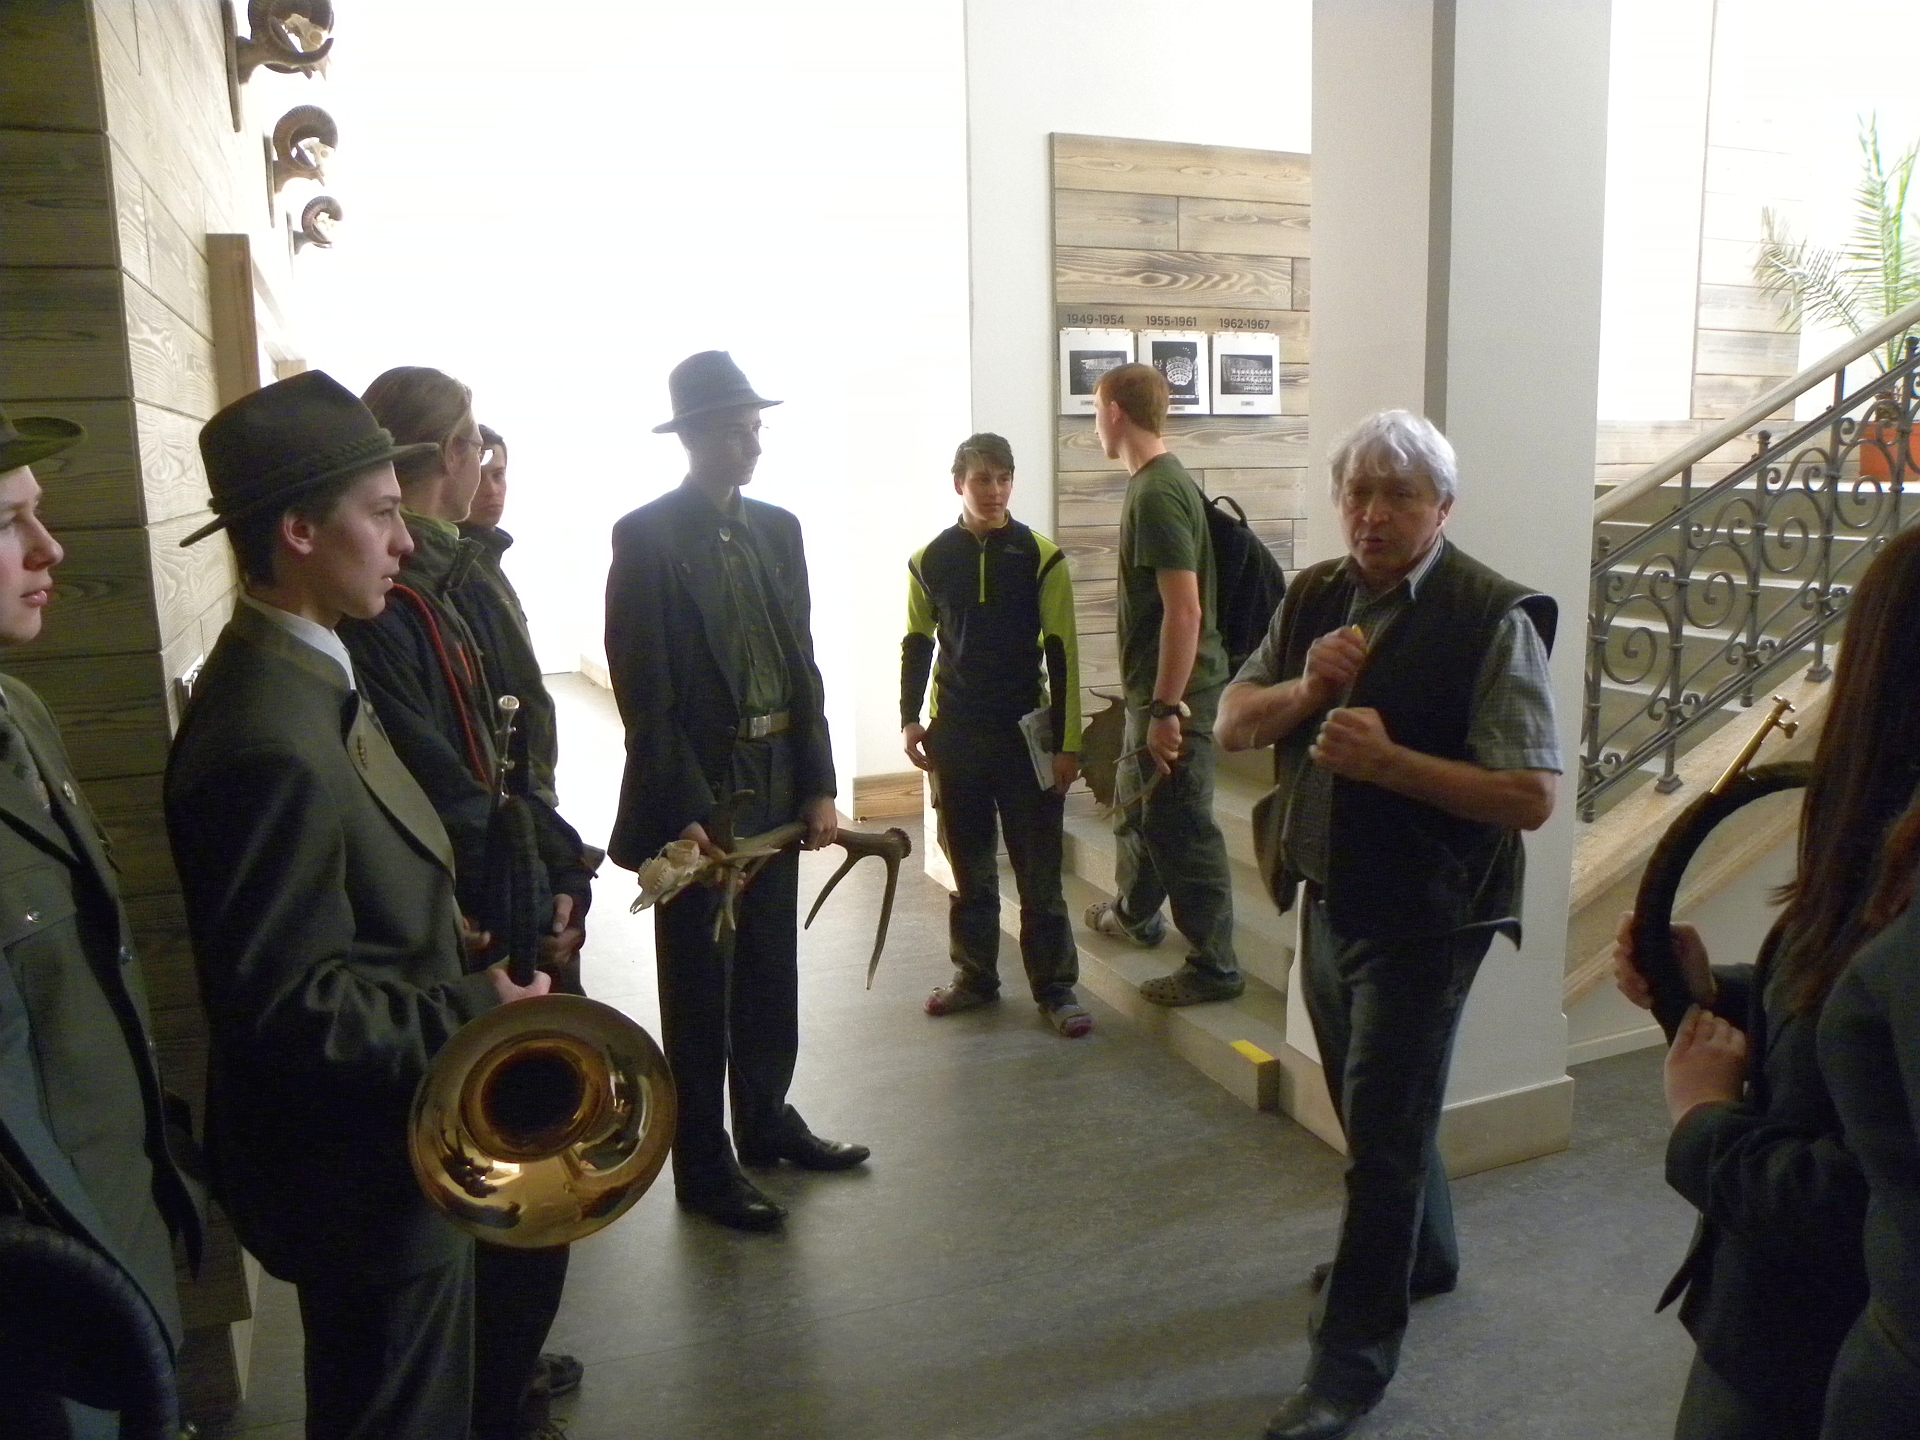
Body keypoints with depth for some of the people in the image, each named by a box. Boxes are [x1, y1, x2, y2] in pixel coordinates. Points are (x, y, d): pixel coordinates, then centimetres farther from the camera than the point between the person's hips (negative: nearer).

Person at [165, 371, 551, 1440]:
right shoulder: (272, 740, -29)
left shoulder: (304, 673, 3)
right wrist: (470, 1012, -20)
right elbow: (285, 1000, -27)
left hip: (387, 1142, 9)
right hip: (362, 1169, -9)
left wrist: (456, 944, 3)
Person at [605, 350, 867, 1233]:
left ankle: (766, 1120, 35)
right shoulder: (646, 537, -9)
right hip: (699, 793, -6)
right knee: (699, 988, 6)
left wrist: (819, 787, 4)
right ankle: (702, 1167, 20)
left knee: (771, 969, 17)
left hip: (779, 785, 6)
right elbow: (644, 694, -13)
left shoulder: (777, 529, 9)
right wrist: (684, 813, -16)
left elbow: (803, 666, 9)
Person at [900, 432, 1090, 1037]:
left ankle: (1055, 988, 13)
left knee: (1039, 871, 2)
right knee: (970, 866, 12)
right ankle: (975, 976, 25)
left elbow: (1062, 653, -4)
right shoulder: (931, 560, 3)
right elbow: (916, 643, 13)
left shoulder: (1041, 557, -4)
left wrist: (1067, 742, -6)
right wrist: (910, 719, 4)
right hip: (955, 735, 2)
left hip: (1025, 732, -2)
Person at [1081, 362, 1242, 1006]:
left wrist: (1166, 709, -25)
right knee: (1135, 803, 25)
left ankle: (1214, 966, 13)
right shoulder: (1157, 481, 10)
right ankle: (1134, 911, 46)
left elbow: (1184, 608, -26)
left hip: (1176, 691, -10)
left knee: (1179, 826, 0)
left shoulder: (1158, 493, -21)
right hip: (1152, 686, 10)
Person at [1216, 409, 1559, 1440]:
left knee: (1383, 1132, 3)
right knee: (1374, 1108, 24)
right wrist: (1305, 688, -16)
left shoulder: (1491, 619, -17)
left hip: (1423, 918, -7)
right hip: (1327, 899, 7)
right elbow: (1231, 724, 3)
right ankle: (1423, 1254, 50)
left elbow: (1531, 797, -20)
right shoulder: (1314, 599, 3)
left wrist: (1389, 758, -29)